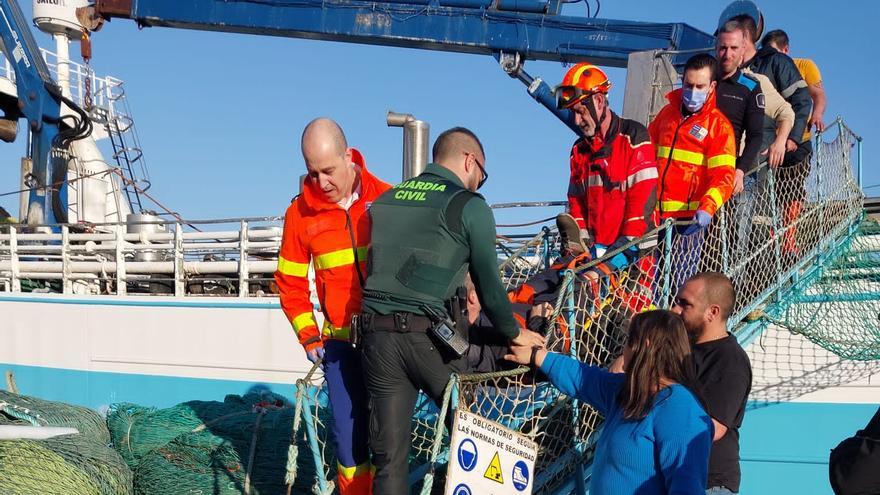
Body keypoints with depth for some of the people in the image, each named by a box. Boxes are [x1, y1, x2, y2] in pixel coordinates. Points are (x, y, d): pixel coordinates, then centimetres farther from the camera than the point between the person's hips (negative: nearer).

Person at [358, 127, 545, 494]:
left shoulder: (385, 200, 18)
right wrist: (514, 333, 15)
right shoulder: (469, 205, 0)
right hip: (430, 336, -5)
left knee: (388, 455, 9)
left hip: (374, 334, 5)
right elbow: (488, 282, 1)